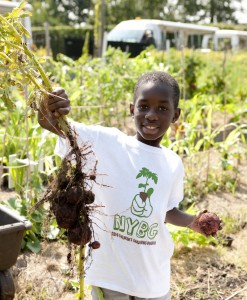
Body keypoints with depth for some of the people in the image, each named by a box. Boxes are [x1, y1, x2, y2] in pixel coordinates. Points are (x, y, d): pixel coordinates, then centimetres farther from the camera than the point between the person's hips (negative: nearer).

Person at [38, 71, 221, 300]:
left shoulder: (173, 163, 1)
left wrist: (192, 222, 0)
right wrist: (49, 111, -43)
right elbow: (47, 121, -22)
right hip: (108, 273, -4)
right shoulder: (107, 141, -13)